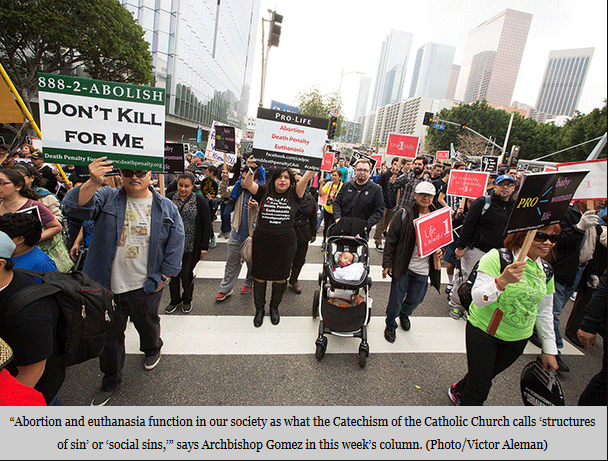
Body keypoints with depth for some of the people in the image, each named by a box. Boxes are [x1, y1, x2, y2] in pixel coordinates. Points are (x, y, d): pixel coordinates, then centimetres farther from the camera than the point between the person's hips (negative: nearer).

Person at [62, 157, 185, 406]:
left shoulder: (166, 208, -3)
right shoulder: (107, 198, -1)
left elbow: (176, 243, -2)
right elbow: (74, 207, -17)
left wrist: (164, 276, -5)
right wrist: (93, 182, -33)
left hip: (146, 285, 0)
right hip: (109, 284, 1)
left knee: (147, 325, 22)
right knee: (109, 335, 16)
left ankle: (153, 349, 56)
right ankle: (110, 381, 38)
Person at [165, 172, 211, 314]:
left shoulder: (200, 201, -5)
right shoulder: (170, 198, 3)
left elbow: (206, 225, -3)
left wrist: (204, 246, -6)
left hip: (190, 246, -3)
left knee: (186, 274, 6)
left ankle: (187, 300, 31)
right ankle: (175, 300, 33)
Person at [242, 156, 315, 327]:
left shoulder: (294, 194, -2)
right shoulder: (265, 191, 1)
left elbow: (307, 177, -14)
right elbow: (248, 184, -11)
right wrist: (251, 169, -27)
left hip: (285, 244, 0)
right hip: (262, 242, 0)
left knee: (280, 277, 15)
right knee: (260, 276, 13)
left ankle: (274, 307, 39)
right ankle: (259, 309, 35)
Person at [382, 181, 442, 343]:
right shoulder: (404, 214, -8)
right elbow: (391, 240, -7)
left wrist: (439, 251, -5)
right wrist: (387, 263, -9)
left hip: (423, 269, 4)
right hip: (403, 265, -3)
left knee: (415, 299, 17)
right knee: (396, 299, 4)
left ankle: (404, 314, 50)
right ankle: (390, 325, 31)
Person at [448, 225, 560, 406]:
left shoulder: (546, 271, 1)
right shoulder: (497, 258, -19)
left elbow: (544, 311, 12)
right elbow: (478, 299, -26)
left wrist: (549, 350, 14)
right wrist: (502, 280, -43)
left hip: (517, 339, 6)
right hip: (484, 331, -5)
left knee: (486, 376, 21)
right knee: (479, 391, -1)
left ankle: (458, 390, 50)